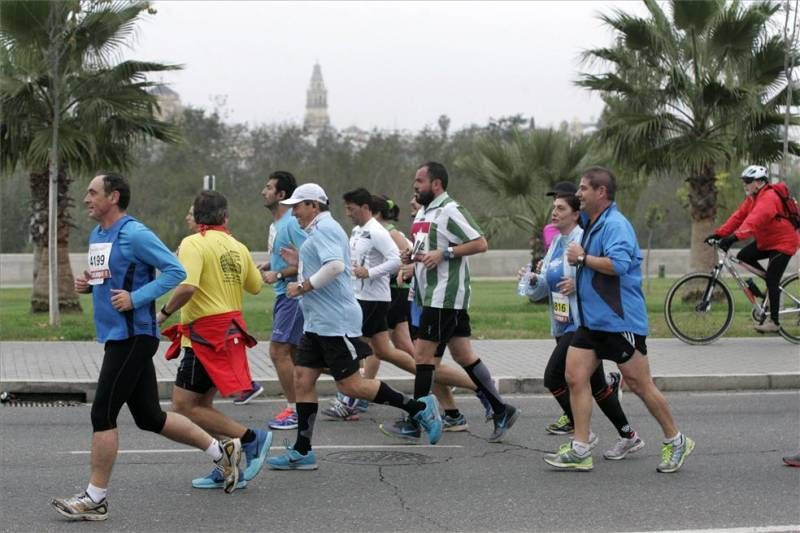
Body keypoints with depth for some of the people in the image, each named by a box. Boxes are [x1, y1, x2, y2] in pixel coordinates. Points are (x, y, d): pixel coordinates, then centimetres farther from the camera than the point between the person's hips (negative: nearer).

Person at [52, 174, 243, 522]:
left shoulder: (133, 233, -13)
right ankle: (222, 451, 25)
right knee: (149, 417, 13)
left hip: (133, 336, -10)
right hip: (115, 336, 10)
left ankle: (95, 499, 2)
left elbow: (175, 271, -15)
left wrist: (135, 298, -21)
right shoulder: (96, 235, 14)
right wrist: (88, 284, 7)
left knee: (103, 414, -7)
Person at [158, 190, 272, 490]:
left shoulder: (193, 244, -11)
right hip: (230, 329, 8)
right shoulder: (238, 248, 10)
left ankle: (251, 438, -8)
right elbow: (255, 286, 22)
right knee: (202, 404, 15)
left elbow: (187, 287, -25)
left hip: (205, 335, -8)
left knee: (183, 406, -5)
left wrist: (163, 314, -13)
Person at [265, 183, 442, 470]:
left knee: (350, 385, -8)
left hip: (335, 322, -11)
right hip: (317, 324, 11)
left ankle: (419, 408, 3)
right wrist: (300, 263, 21)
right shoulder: (319, 230, 20)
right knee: (302, 380, 5)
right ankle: (302, 452, 6)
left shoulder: (324, 228, -13)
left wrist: (303, 286, -20)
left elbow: (335, 266, -27)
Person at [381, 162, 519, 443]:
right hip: (433, 295, 10)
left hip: (445, 296, -10)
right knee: (463, 355, 9)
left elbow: (480, 243, -17)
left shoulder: (450, 211, -13)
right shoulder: (423, 213, 17)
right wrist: (412, 255, 8)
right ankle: (501, 410, 13)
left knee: (423, 355, -6)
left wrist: (444, 253, -21)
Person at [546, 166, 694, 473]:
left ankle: (675, 442, 16)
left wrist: (582, 257, -20)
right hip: (591, 320, 9)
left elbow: (618, 264, -30)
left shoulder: (615, 224, -16)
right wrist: (577, 282, 18)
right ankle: (580, 450, 3)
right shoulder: (591, 224, 15)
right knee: (575, 377, 0)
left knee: (639, 384, 0)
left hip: (620, 321, -9)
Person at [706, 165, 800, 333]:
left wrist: (735, 237, -50)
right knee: (743, 256, -7)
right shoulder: (752, 198, 6)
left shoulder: (769, 198, -26)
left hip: (782, 243, -9)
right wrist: (719, 233, -10)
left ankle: (774, 322, -5)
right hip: (765, 241, 9)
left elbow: (754, 219, -40)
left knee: (771, 281, -11)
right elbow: (738, 216, 0)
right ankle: (771, 278, 7)